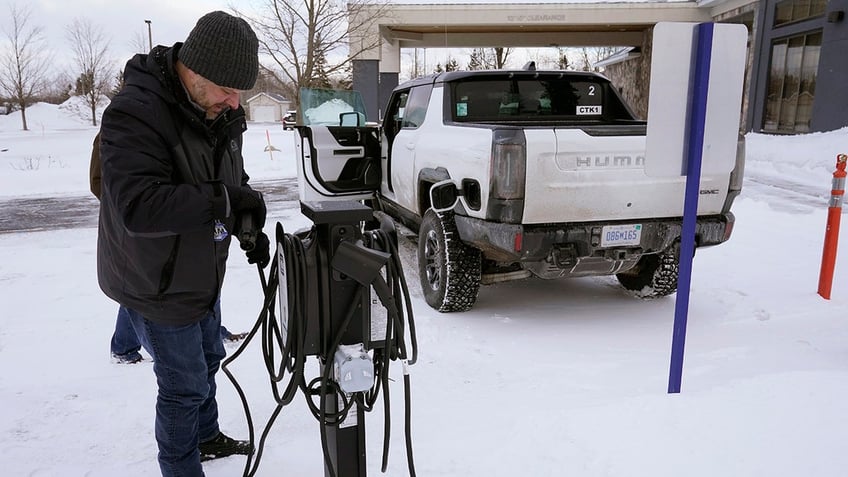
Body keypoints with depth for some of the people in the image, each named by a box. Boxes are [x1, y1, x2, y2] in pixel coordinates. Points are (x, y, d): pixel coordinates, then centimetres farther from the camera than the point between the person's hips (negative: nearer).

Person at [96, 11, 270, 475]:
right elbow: (137, 207, -38)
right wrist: (223, 200, -39)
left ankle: (206, 436, 50)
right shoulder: (134, 114, -28)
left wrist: (251, 228, -5)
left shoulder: (219, 112, -2)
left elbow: (232, 181, 11)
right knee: (185, 385, 3)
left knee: (208, 360, 25)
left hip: (200, 275, 9)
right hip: (156, 285, -8)